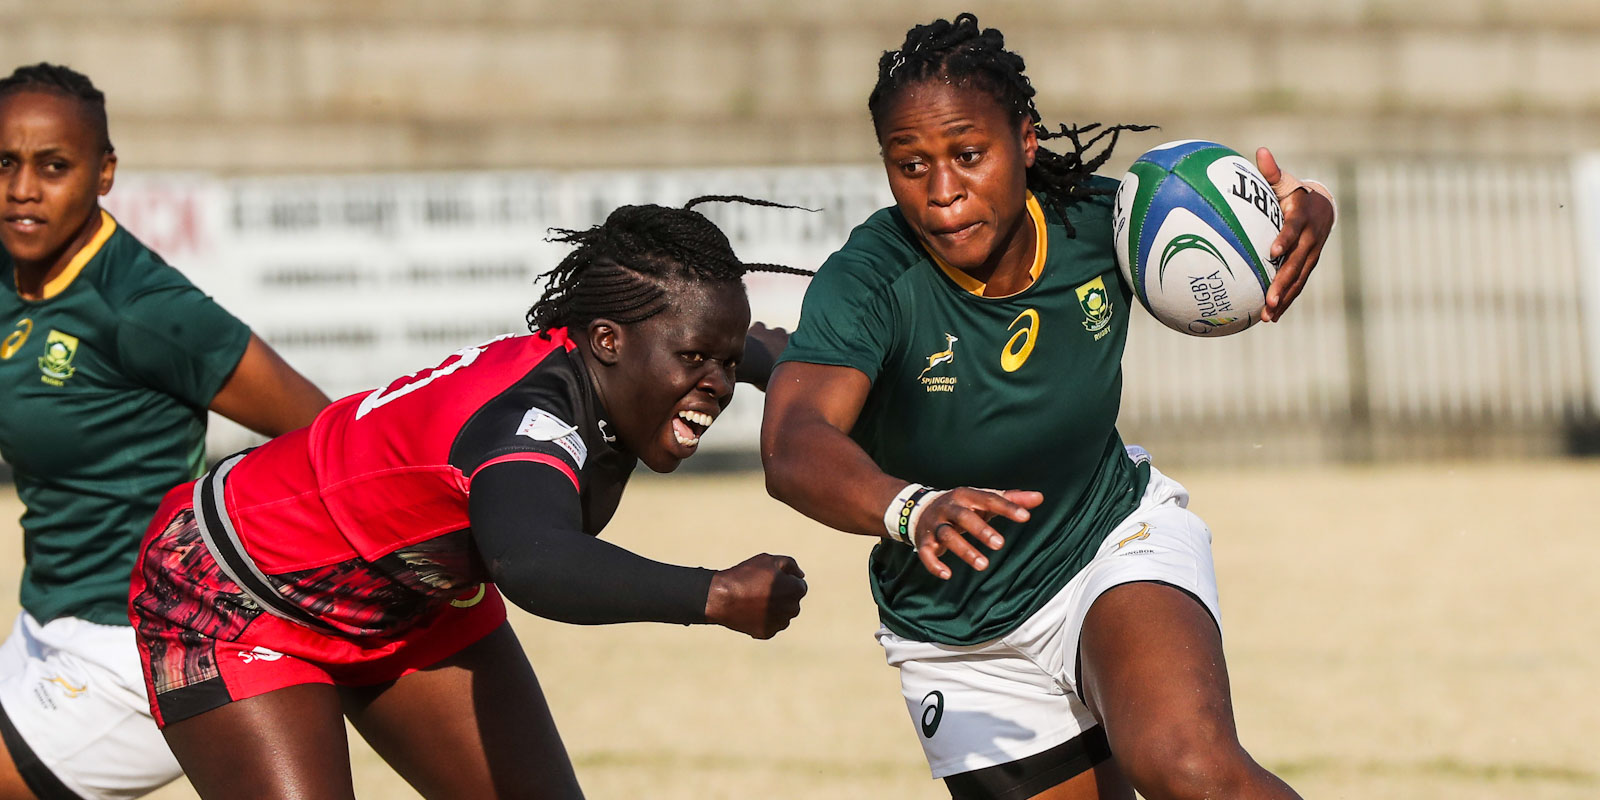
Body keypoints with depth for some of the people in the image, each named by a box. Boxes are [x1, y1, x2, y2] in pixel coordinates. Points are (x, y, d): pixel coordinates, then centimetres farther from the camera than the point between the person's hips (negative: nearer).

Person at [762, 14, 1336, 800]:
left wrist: (1304, 216, -24)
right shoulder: (868, 283, -26)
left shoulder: (1096, 221, -18)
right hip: (961, 641, 0)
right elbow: (794, 446, -42)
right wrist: (910, 509, -63)